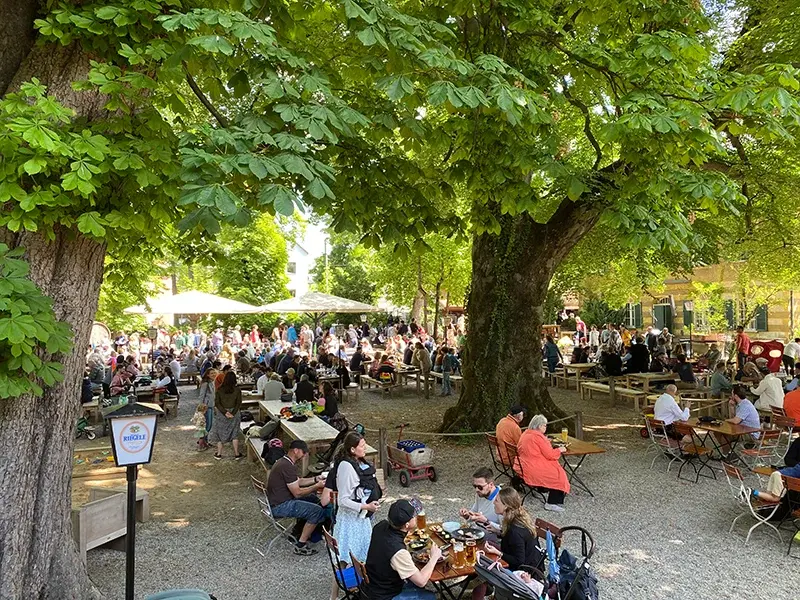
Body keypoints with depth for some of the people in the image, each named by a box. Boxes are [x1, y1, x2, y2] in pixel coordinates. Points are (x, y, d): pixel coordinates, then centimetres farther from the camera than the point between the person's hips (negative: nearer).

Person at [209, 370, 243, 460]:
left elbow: (217, 403, -12)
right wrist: (233, 413, -12)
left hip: (221, 413, 0)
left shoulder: (219, 390, -9)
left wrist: (225, 412, -13)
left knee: (219, 432, 15)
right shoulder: (237, 390, -9)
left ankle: (219, 454, 20)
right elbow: (238, 404, -11)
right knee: (234, 433, 13)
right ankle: (236, 454, 16)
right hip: (234, 413, 1)